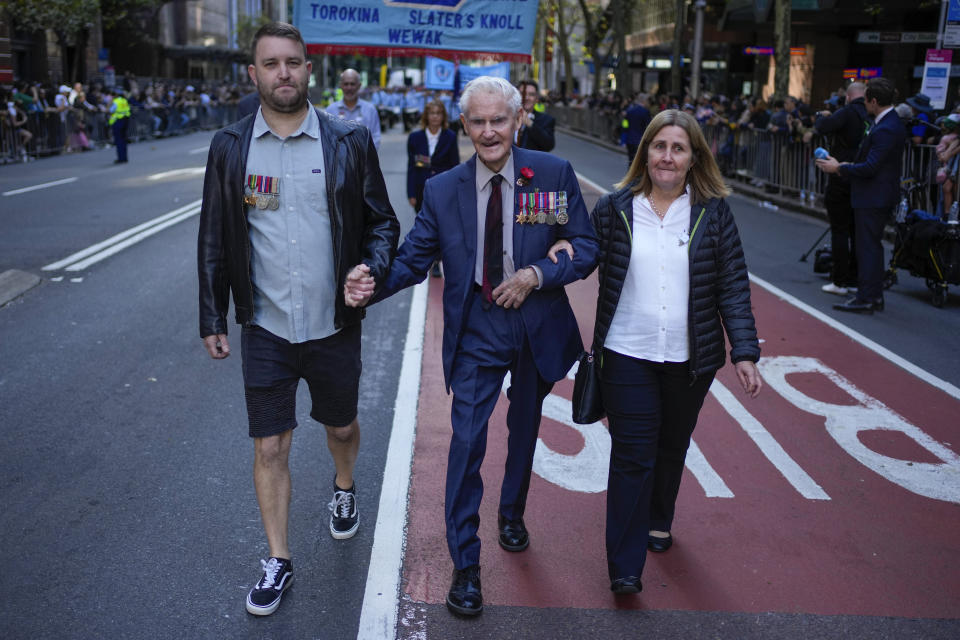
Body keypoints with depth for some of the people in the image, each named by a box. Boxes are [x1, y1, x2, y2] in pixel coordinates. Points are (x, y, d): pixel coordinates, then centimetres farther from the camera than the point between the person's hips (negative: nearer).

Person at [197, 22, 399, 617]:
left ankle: (344, 489, 53)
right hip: (266, 328, 0)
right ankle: (278, 561, 23)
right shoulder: (230, 147, -1)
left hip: (334, 325, 0)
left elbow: (382, 221, 2)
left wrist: (372, 272, -18)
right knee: (270, 447, 5)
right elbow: (215, 239, 5)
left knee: (342, 426, 20)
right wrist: (212, 318, 5)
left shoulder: (349, 141, -4)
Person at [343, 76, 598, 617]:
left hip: (537, 325, 1)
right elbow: (414, 259, -5)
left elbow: (587, 246, -7)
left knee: (524, 430, 21)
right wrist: (373, 285, -25)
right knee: (467, 441, -7)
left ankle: (513, 514, 50)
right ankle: (466, 567, 8)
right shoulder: (443, 190, -6)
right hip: (476, 332, -1)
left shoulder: (555, 175, -8)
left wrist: (536, 274, -22)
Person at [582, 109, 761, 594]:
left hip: (691, 357, 2)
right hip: (628, 355, -2)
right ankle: (624, 568, 4)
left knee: (672, 447, 18)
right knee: (632, 455, -3)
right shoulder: (614, 209, 0)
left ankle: (658, 521, 44)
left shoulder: (714, 212, 0)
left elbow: (733, 286, -1)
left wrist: (745, 352, -7)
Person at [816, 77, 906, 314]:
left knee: (868, 247, -5)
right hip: (876, 198, 11)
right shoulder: (889, 122, 11)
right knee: (872, 247, 16)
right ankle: (875, 296, 24)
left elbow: (870, 168, -24)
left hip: (873, 199, -11)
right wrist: (845, 167, 10)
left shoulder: (885, 130, -21)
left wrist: (839, 168, -13)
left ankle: (865, 299, 1)